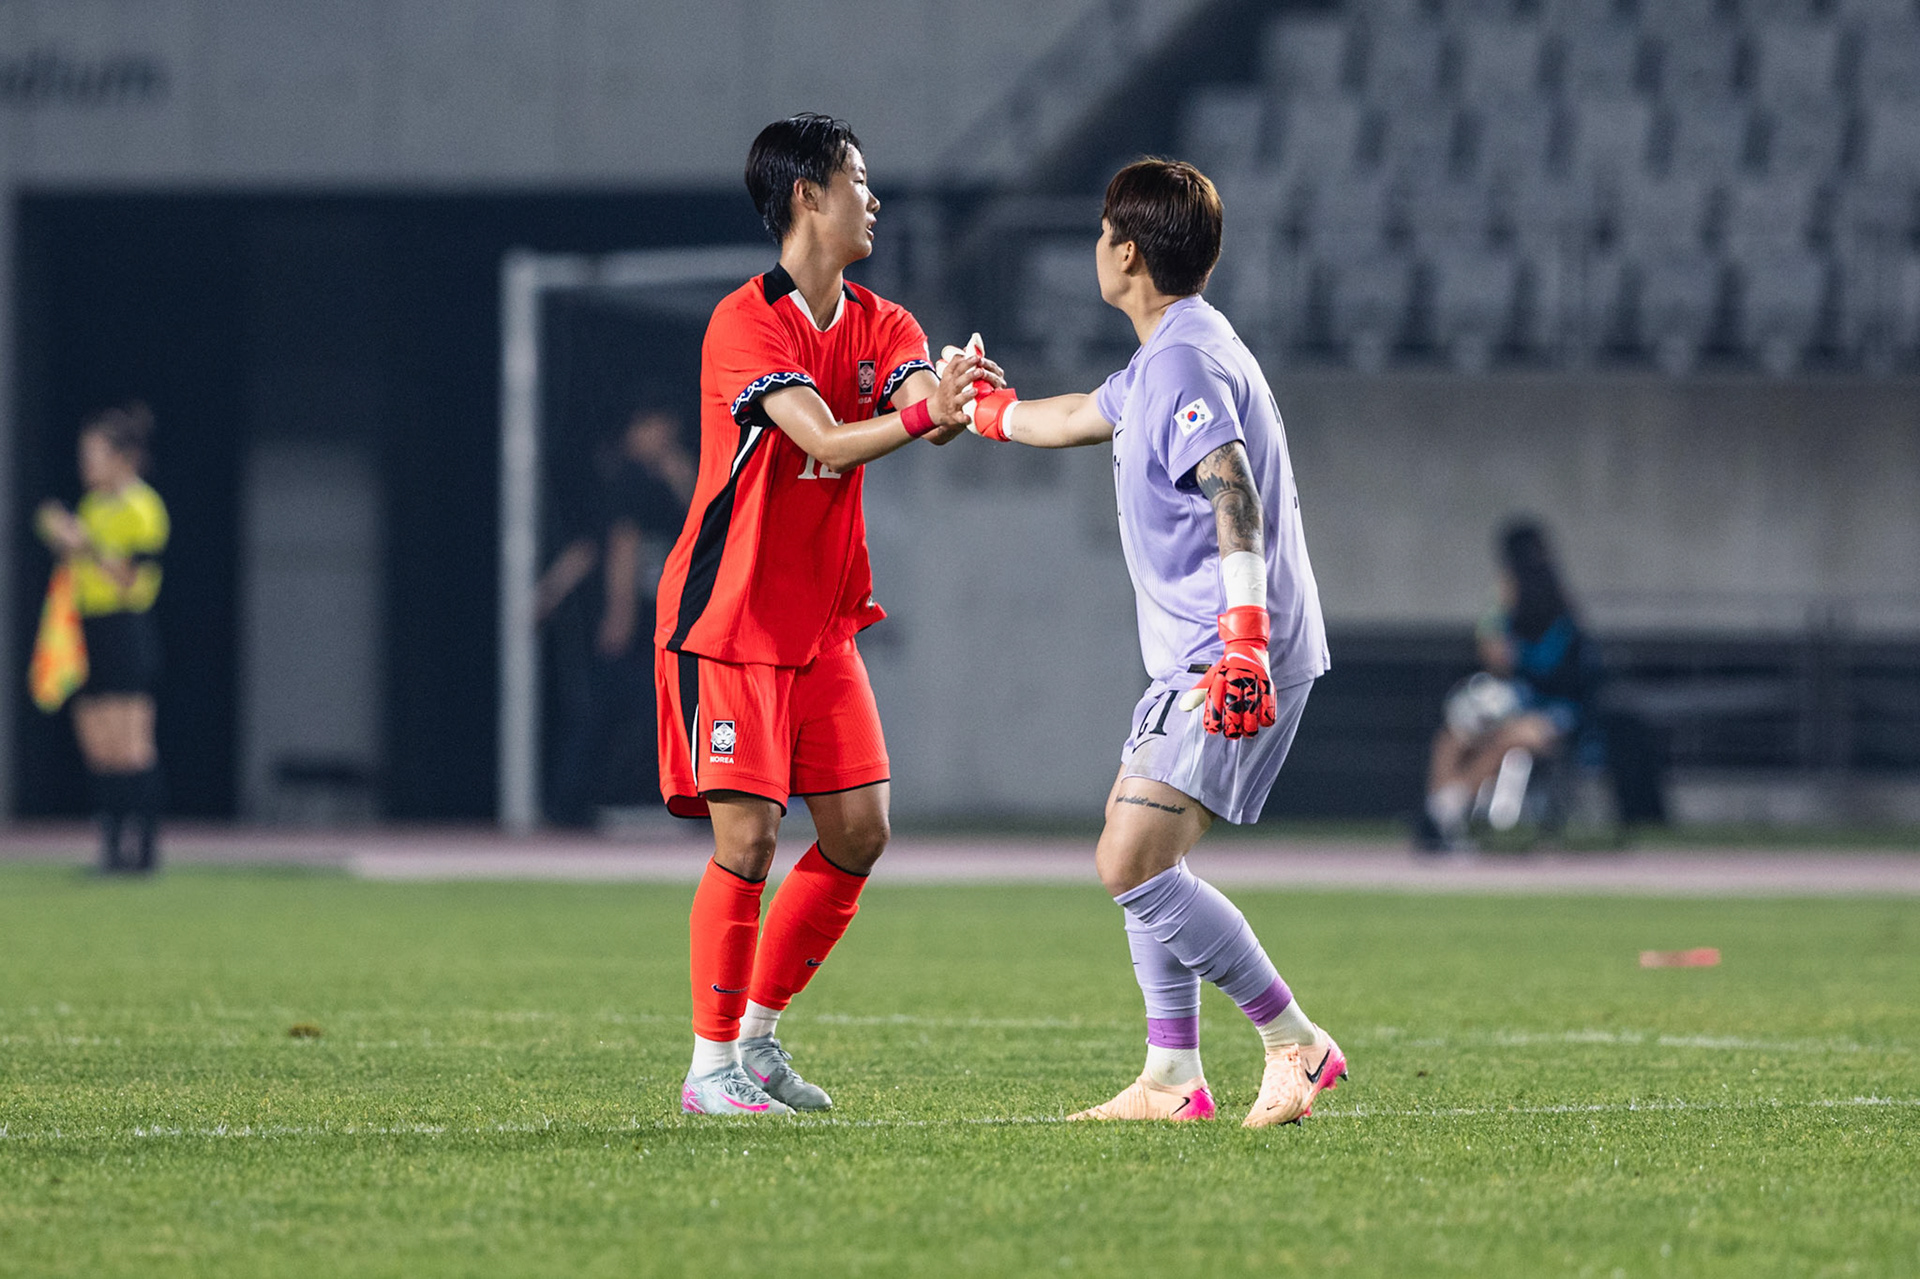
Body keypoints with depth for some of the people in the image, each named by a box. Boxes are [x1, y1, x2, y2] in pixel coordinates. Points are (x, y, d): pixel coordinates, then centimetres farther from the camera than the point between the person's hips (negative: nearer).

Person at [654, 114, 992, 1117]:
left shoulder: (880, 326, 9)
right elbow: (827, 442, -27)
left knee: (858, 833, 3)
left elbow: (928, 405, -12)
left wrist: (958, 395, -36)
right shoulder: (748, 321, -14)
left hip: (822, 624, 7)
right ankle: (710, 1065, -2)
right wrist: (920, 413, -45)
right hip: (727, 619, -7)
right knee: (747, 838, -12)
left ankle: (758, 1035, 17)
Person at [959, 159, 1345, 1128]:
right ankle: (1173, 1078, 18)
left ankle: (1296, 1045, -12)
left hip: (1231, 663, -11)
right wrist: (971, 408, 51)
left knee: (1131, 865, -16)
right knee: (1133, 840, 18)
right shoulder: (1167, 358, 18)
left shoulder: (1185, 362, -15)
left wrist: (1245, 639, -39)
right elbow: (1078, 419, 38)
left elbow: (1234, 495, -28)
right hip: (1202, 655, 11)